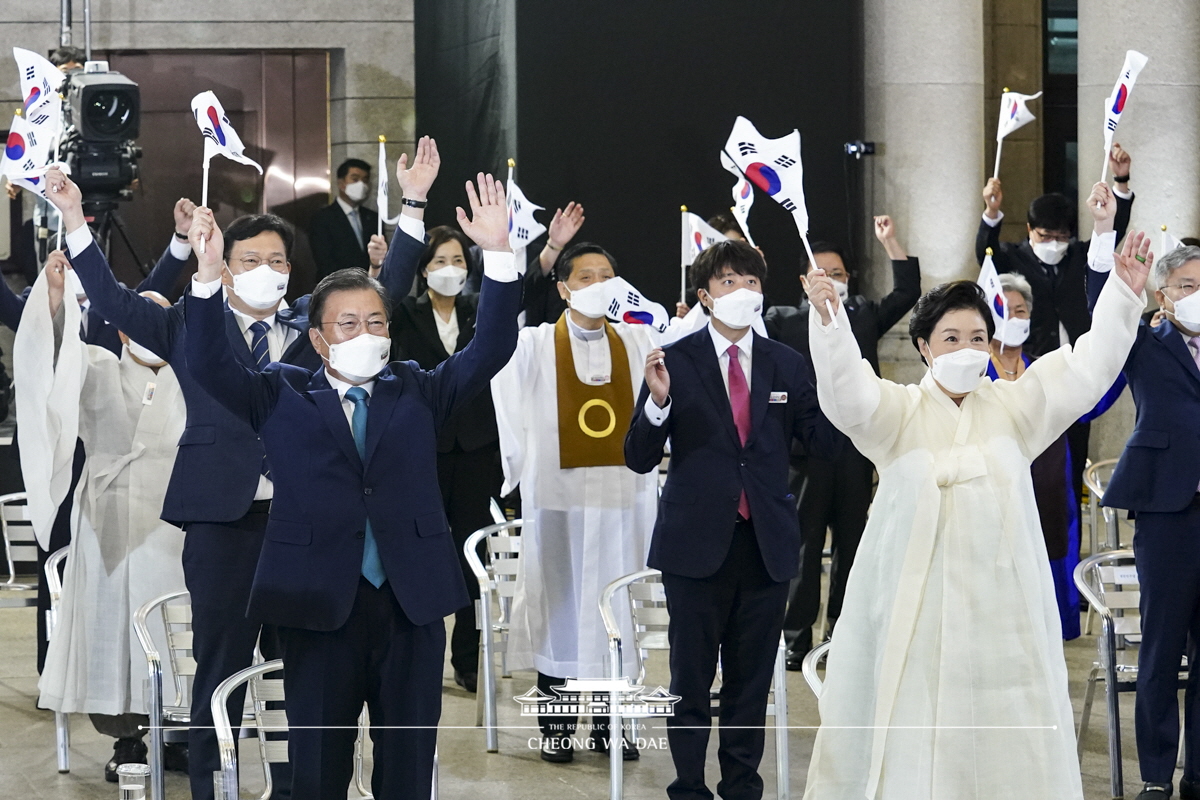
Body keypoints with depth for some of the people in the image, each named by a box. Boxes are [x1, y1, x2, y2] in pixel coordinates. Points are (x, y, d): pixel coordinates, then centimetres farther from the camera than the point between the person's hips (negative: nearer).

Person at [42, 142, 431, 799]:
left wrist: (412, 206, -1)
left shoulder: (314, 324, 10)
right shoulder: (189, 326, 7)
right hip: (222, 519, -2)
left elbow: (384, 291, 7)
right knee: (219, 665, 2)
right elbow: (114, 300, 4)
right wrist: (74, 220, -4)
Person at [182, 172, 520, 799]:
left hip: (412, 604, 2)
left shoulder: (415, 392, 10)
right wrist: (209, 275, -21)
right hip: (318, 605, -1)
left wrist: (497, 253, -14)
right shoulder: (282, 396, 6)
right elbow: (209, 365, -7)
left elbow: (490, 350, -1)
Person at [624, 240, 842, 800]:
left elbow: (825, 447, 1)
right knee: (691, 681, 5)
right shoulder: (676, 360, -3)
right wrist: (658, 401, -23)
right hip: (698, 544, -3)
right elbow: (639, 460, -4)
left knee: (752, 680, 11)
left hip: (767, 544, 3)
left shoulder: (788, 365, 6)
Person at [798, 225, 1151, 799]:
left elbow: (1086, 369, 1)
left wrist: (1124, 296, -12)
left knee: (1005, 733, 3)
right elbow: (846, 397, -16)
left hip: (1001, 595, 2)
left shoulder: (1014, 406, 9)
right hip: (916, 596, -2)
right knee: (914, 720, -1)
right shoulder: (898, 412, 2)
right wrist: (829, 320, -33)